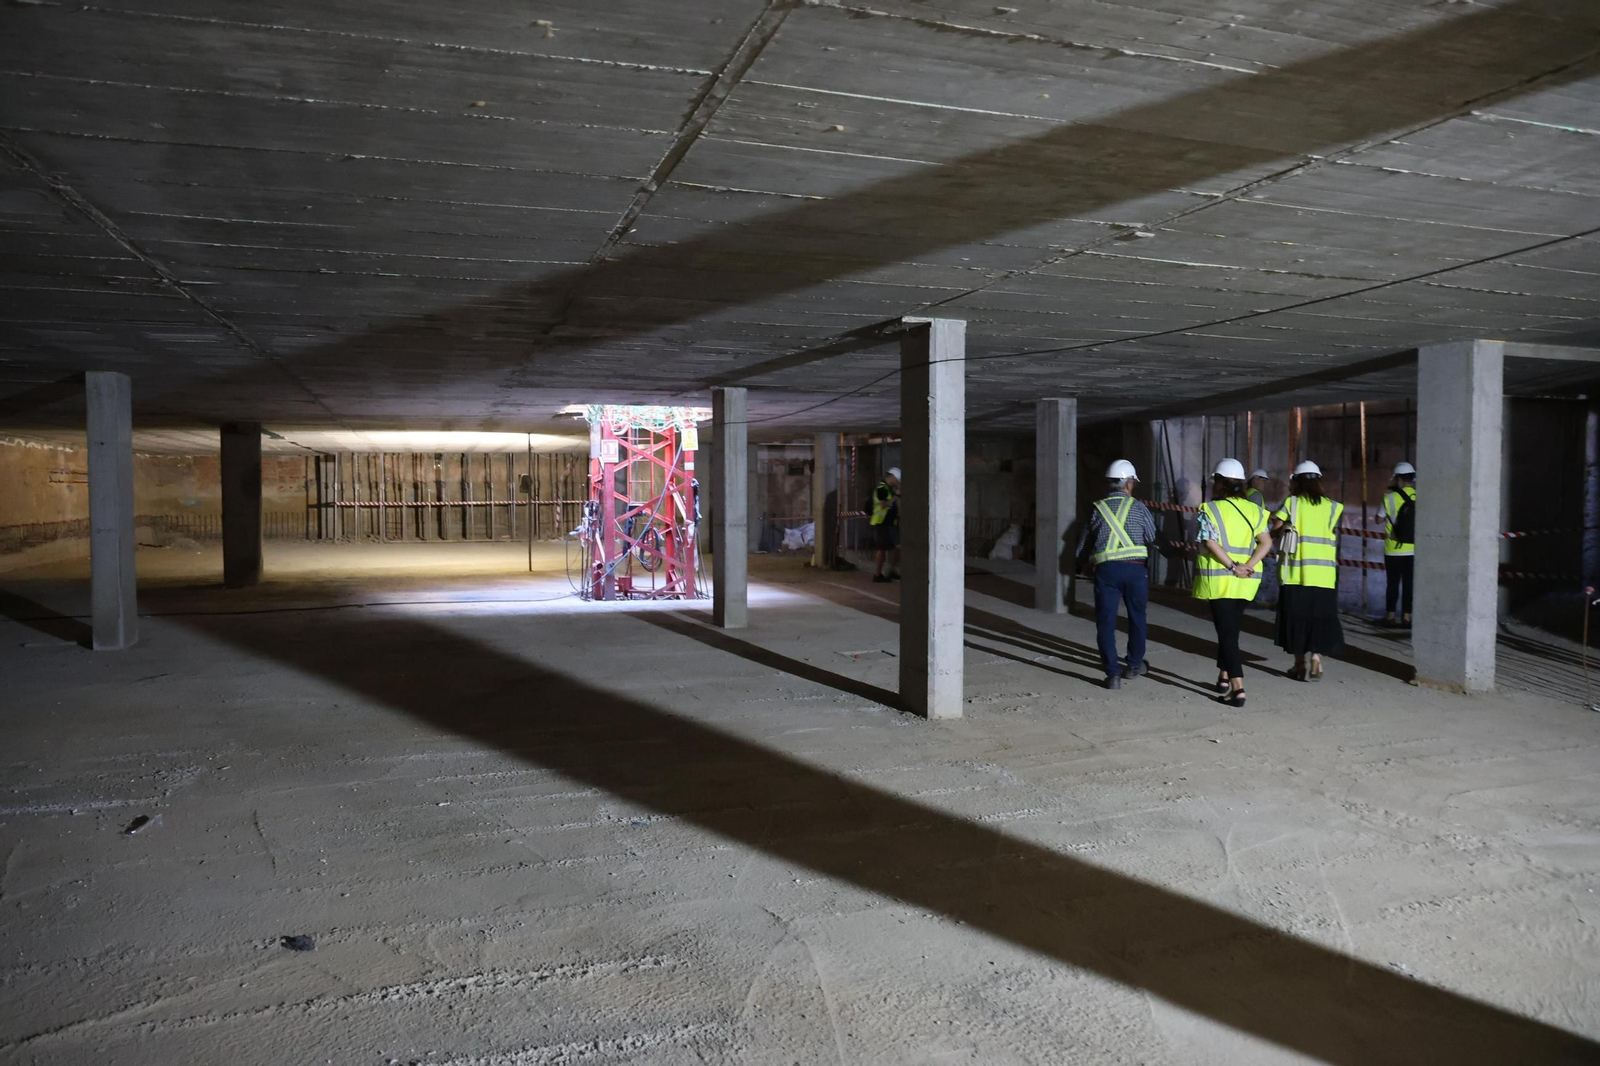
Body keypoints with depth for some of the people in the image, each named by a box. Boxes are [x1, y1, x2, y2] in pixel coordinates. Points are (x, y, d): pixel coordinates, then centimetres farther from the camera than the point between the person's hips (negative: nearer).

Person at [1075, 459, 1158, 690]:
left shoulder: (1097, 509, 7)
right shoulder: (1138, 507, 3)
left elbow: (1083, 541, 16)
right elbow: (1154, 539, 8)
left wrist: (1078, 559, 33)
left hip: (1106, 569, 0)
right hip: (1136, 568, 0)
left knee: (1106, 621, 4)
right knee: (1136, 617, 19)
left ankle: (1113, 673, -1)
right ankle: (1134, 665, 32)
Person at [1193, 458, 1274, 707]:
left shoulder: (1210, 509, -6)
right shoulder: (1254, 510, 8)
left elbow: (1211, 543, -19)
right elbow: (1266, 542, -2)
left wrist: (1233, 567, -15)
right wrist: (1247, 566, -10)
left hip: (1219, 579, -5)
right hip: (1246, 582, 5)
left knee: (1227, 633, -3)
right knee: (1231, 629, 21)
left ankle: (1238, 689, -11)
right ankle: (1224, 677, 32)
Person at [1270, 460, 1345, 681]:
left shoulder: (1291, 503, -2)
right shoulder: (1330, 506, 4)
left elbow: (1275, 526, -6)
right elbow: (1334, 533, 3)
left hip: (1295, 572, -1)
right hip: (1323, 574, 1)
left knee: (1296, 617, 8)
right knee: (1320, 617, 7)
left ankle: (1300, 666, 14)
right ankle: (1316, 664, -1)